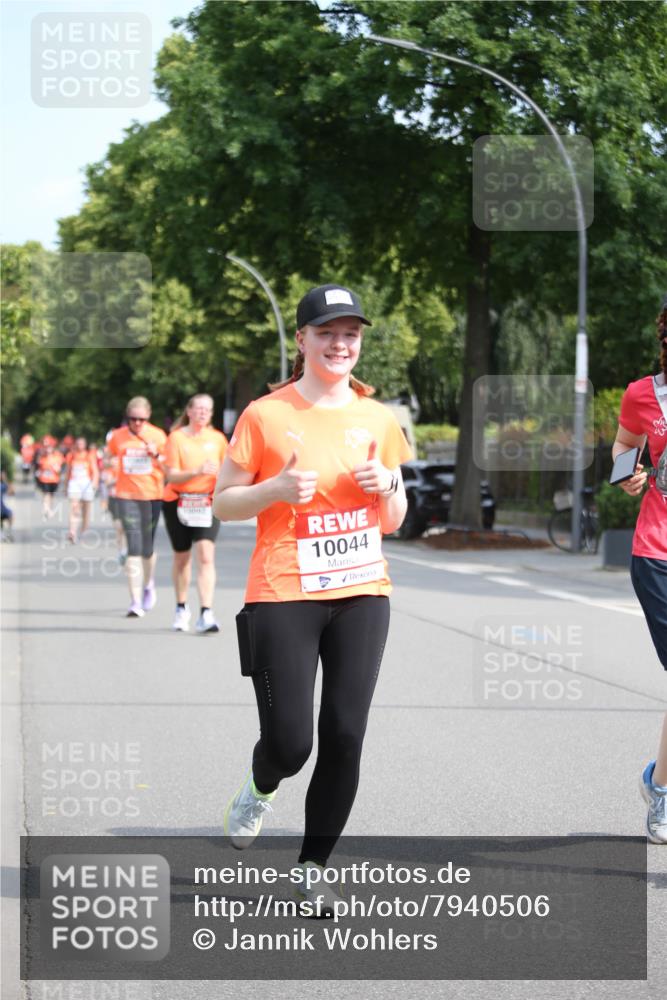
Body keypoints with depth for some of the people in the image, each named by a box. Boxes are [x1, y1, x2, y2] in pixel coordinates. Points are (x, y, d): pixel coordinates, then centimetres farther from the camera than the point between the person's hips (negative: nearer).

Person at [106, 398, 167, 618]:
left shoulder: (158, 436, 0)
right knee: (134, 548, -10)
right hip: (127, 496, 0)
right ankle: (136, 601, -10)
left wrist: (157, 455, -14)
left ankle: (148, 585, 40)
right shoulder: (118, 436, 2)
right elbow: (109, 457, 20)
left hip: (152, 495, 0)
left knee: (147, 548, 9)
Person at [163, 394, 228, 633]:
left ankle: (206, 614, -20)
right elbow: (172, 475, -10)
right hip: (178, 503, 0)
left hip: (207, 503, 1)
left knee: (206, 556, -15)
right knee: (182, 557, 10)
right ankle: (181, 608, 29)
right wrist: (197, 472, -25)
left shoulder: (217, 438, 5)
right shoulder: (176, 438, -3)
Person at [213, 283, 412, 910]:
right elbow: (222, 503, 2)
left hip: (362, 593, 3)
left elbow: (393, 522, 16)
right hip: (283, 596, -3)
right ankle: (260, 789, 29)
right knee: (290, 741, -8)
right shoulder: (266, 416, -2)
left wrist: (386, 484, -5)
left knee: (344, 736, -1)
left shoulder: (376, 419, 10)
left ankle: (312, 870, 13)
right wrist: (276, 489, -15)